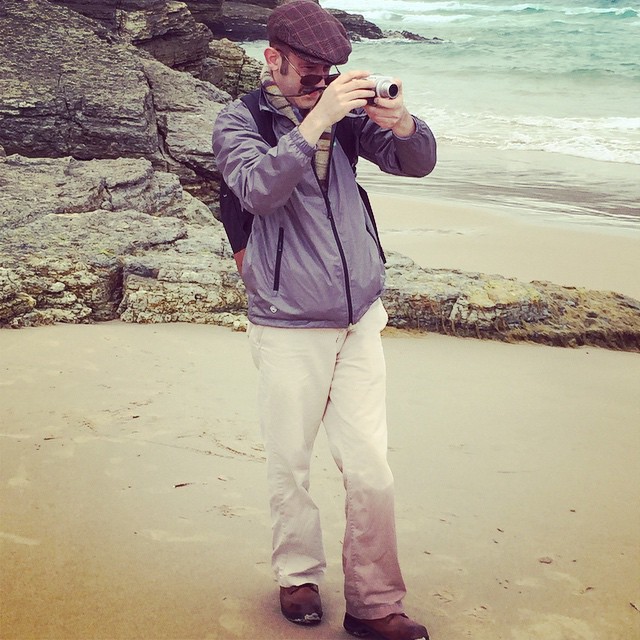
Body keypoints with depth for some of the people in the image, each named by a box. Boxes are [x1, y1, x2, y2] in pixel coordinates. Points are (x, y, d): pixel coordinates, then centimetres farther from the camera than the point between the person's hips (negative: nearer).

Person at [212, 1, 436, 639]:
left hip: (360, 321, 3)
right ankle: (298, 576, 32)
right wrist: (317, 120, -31)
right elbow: (259, 189, -23)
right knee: (289, 467, 10)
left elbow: (417, 162, 3)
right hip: (288, 330, -3)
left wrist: (399, 122, -19)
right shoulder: (238, 121, -4)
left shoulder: (345, 109, 5)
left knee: (371, 469, 4)